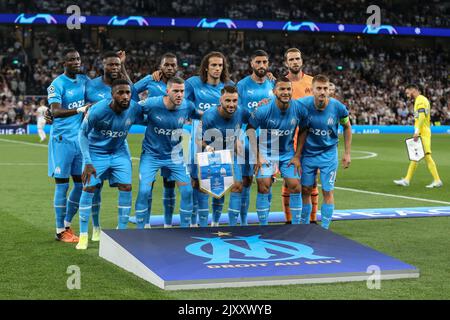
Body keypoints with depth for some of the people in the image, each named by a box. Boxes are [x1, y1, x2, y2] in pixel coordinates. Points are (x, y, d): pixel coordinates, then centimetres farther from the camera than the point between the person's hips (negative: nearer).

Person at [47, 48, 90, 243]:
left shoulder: (85, 80, 8)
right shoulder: (57, 84, -12)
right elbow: (55, 112, -25)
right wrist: (80, 110, -40)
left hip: (81, 138, 6)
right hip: (62, 140, -6)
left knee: (81, 184, 10)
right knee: (62, 185, -1)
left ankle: (67, 225, 25)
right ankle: (60, 231, 9)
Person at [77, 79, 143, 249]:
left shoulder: (135, 109, -19)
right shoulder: (97, 110, -28)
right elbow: (83, 134, -16)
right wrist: (87, 163, -20)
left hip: (119, 151, 3)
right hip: (96, 152, -3)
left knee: (126, 187, -6)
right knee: (89, 188, -8)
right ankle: (83, 235, 4)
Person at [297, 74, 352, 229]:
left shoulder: (338, 107, -15)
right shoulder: (303, 104, -16)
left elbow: (347, 127, 2)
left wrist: (347, 153, 3)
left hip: (328, 154, -1)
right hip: (308, 153, 1)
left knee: (327, 192, -1)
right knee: (305, 190, 6)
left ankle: (325, 228, 9)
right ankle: (304, 226, 20)